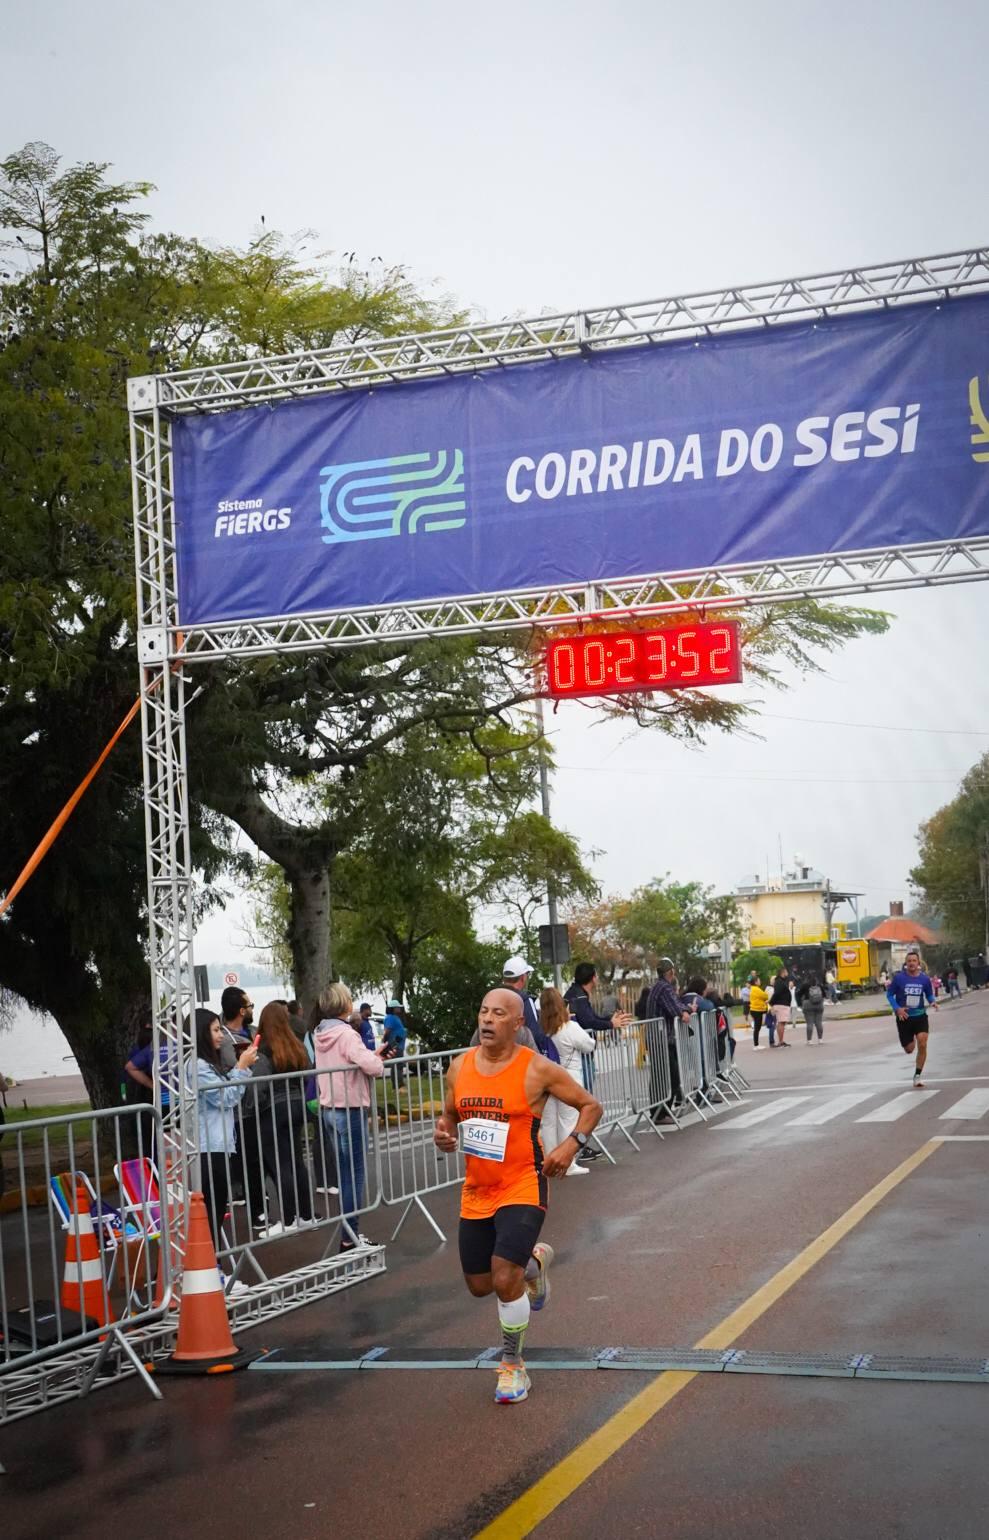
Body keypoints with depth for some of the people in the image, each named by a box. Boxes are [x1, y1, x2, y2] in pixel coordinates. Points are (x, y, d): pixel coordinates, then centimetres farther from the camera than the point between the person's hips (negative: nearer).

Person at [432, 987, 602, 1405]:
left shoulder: (537, 1069, -13)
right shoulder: (460, 1067, 1)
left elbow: (590, 1106, -3)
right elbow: (450, 1113, 18)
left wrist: (571, 1144, -18)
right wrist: (443, 1133, -5)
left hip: (522, 1187, -6)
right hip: (476, 1192, 6)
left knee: (505, 1280, -18)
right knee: (479, 1285, 13)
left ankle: (513, 1367, 5)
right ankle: (533, 1261, 46)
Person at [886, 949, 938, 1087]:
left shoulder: (924, 979, -3)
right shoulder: (898, 978, -9)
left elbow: (929, 994, 12)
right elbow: (889, 994, 0)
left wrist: (933, 1002, -11)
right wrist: (897, 1008, -15)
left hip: (920, 1016, 1)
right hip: (904, 1017, -1)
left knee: (922, 1044, -16)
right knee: (909, 1049, 6)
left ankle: (918, 1075, 0)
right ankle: (911, 1040, 47)